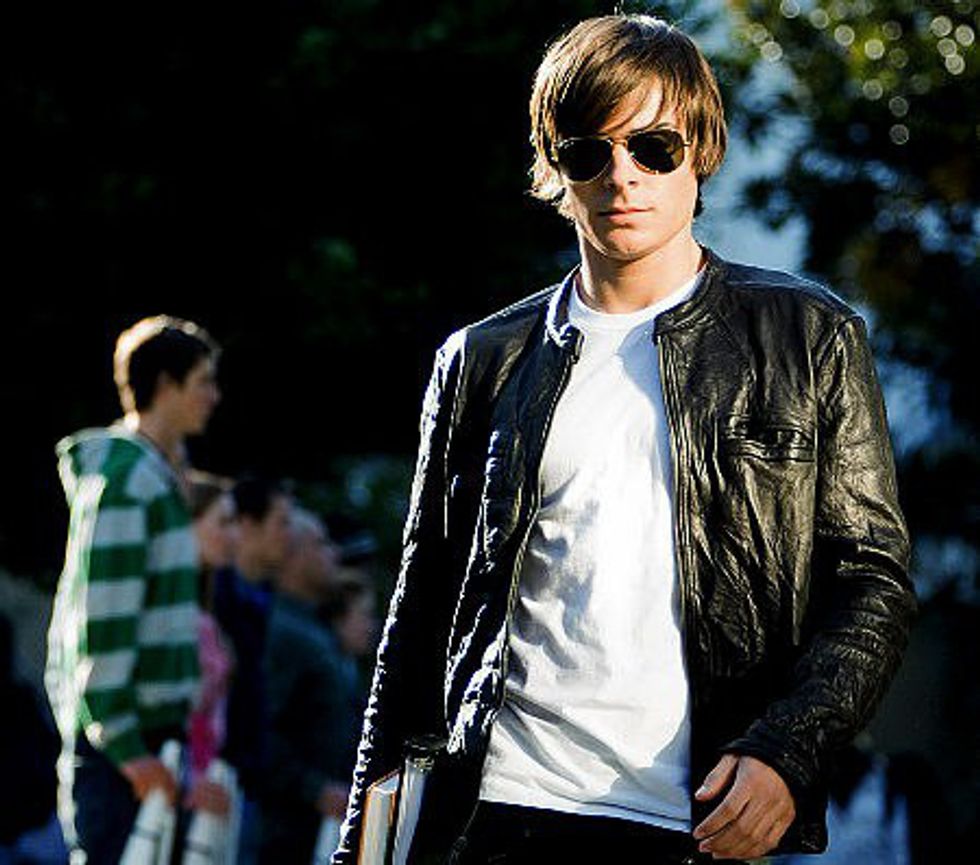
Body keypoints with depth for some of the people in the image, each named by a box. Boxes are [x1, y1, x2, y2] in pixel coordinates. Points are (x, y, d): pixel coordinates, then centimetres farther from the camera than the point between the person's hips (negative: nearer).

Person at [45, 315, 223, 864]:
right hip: (122, 735, -10)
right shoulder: (122, 480, -14)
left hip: (155, 727, 10)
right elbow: (100, 623, -19)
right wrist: (126, 748, -21)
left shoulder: (158, 473, 19)